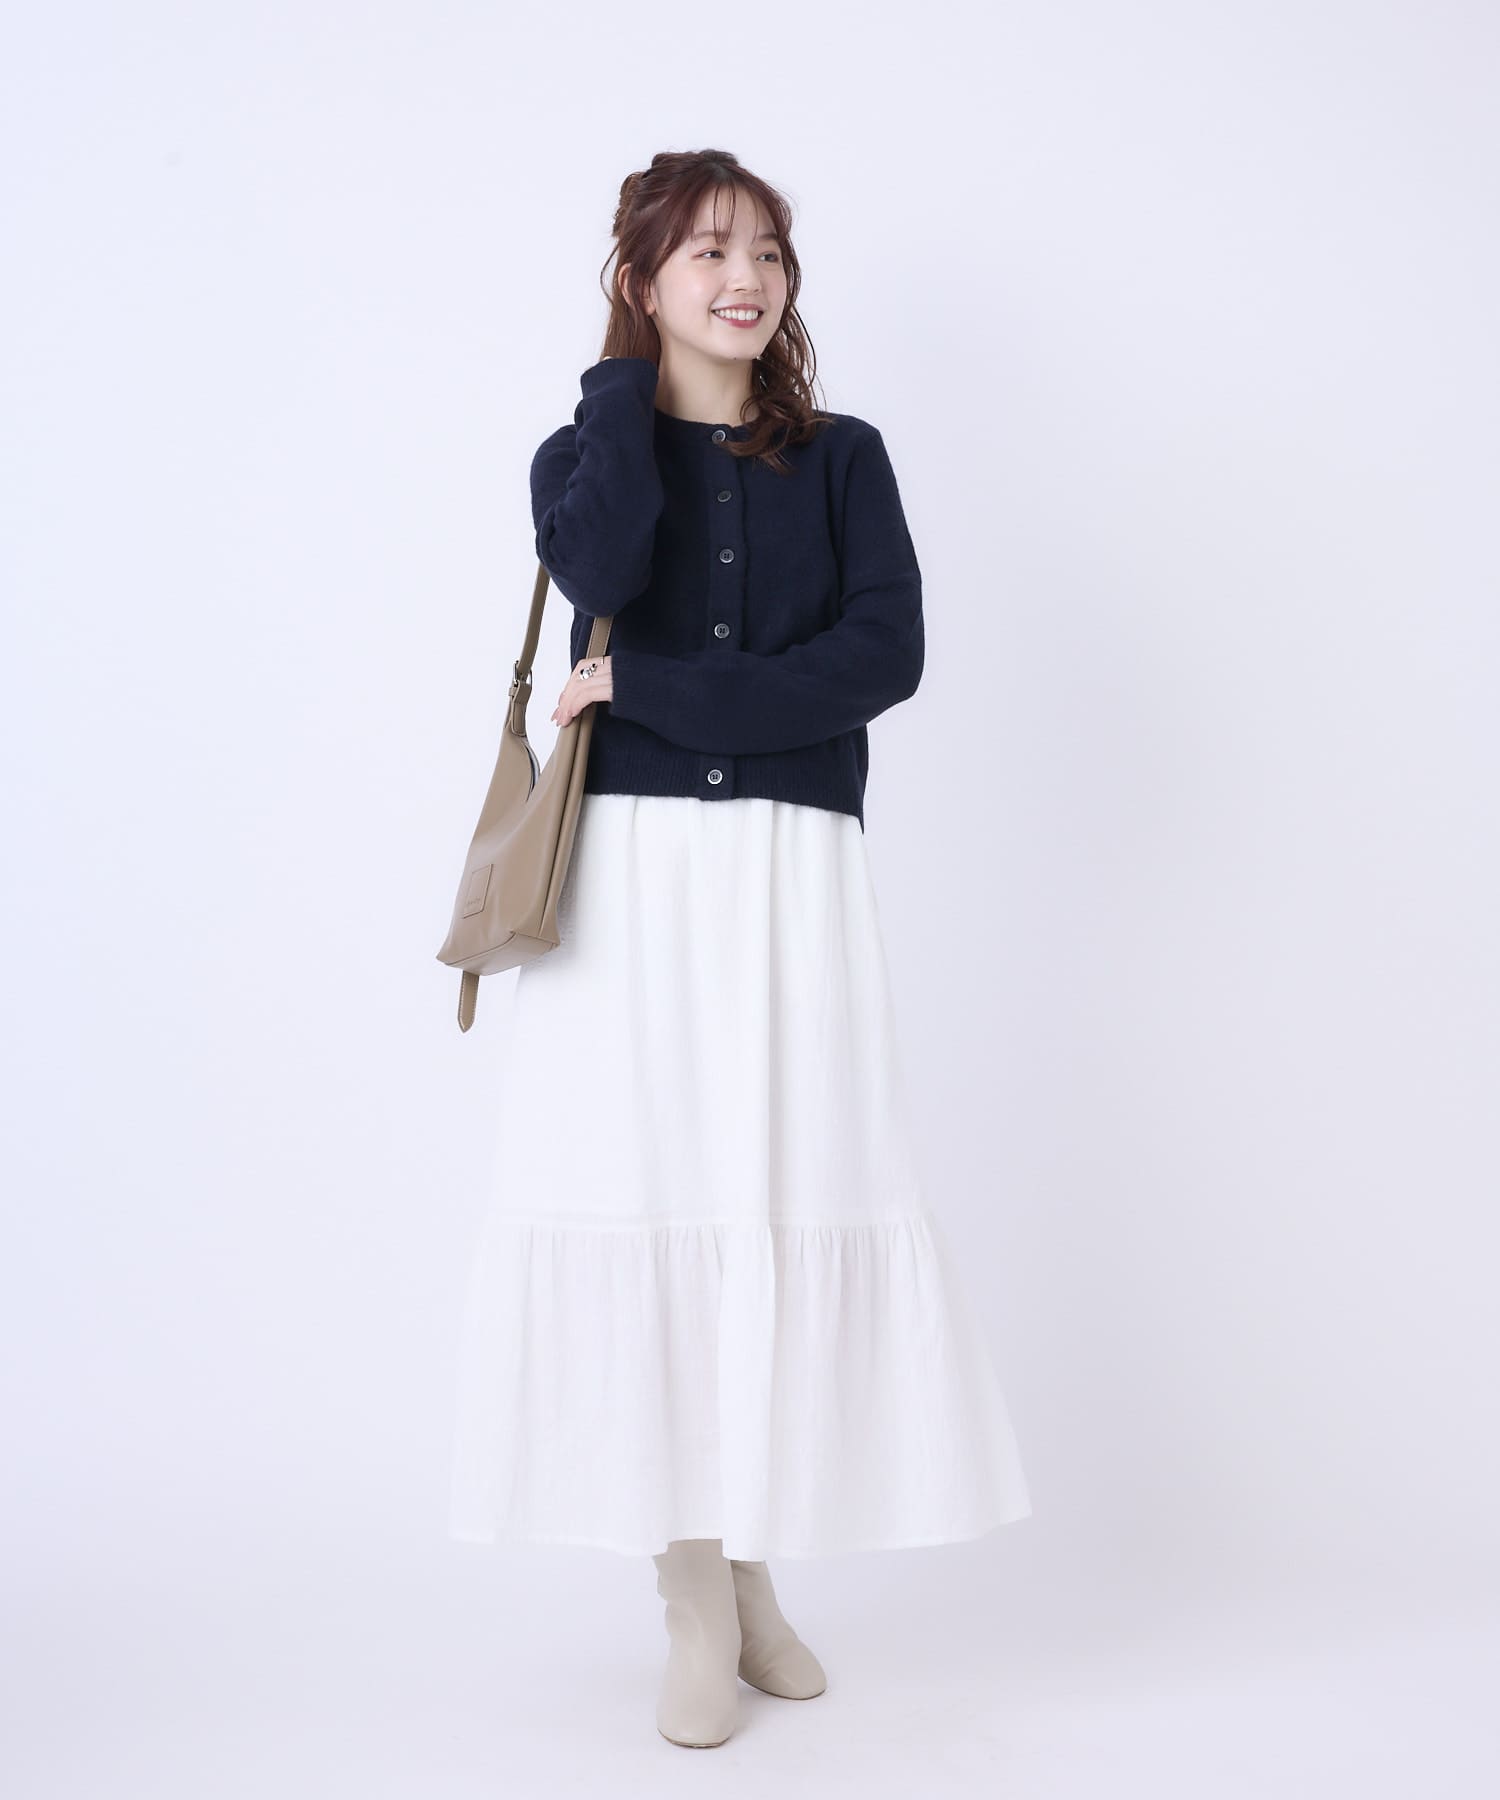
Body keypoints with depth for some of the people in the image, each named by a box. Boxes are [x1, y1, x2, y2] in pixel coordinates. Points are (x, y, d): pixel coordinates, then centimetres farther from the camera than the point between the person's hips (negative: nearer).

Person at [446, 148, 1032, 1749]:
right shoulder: (586, 447, 11)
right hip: (628, 873, 0)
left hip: (793, 877, 1)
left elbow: (885, 653, -6)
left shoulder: (842, 458, 11)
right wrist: (629, 378, -1)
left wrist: (649, 688, -11)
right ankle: (694, 1599, 9)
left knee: (790, 1204, -1)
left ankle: (753, 1564, 17)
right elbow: (601, 572, -14)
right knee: (650, 1202, -4)